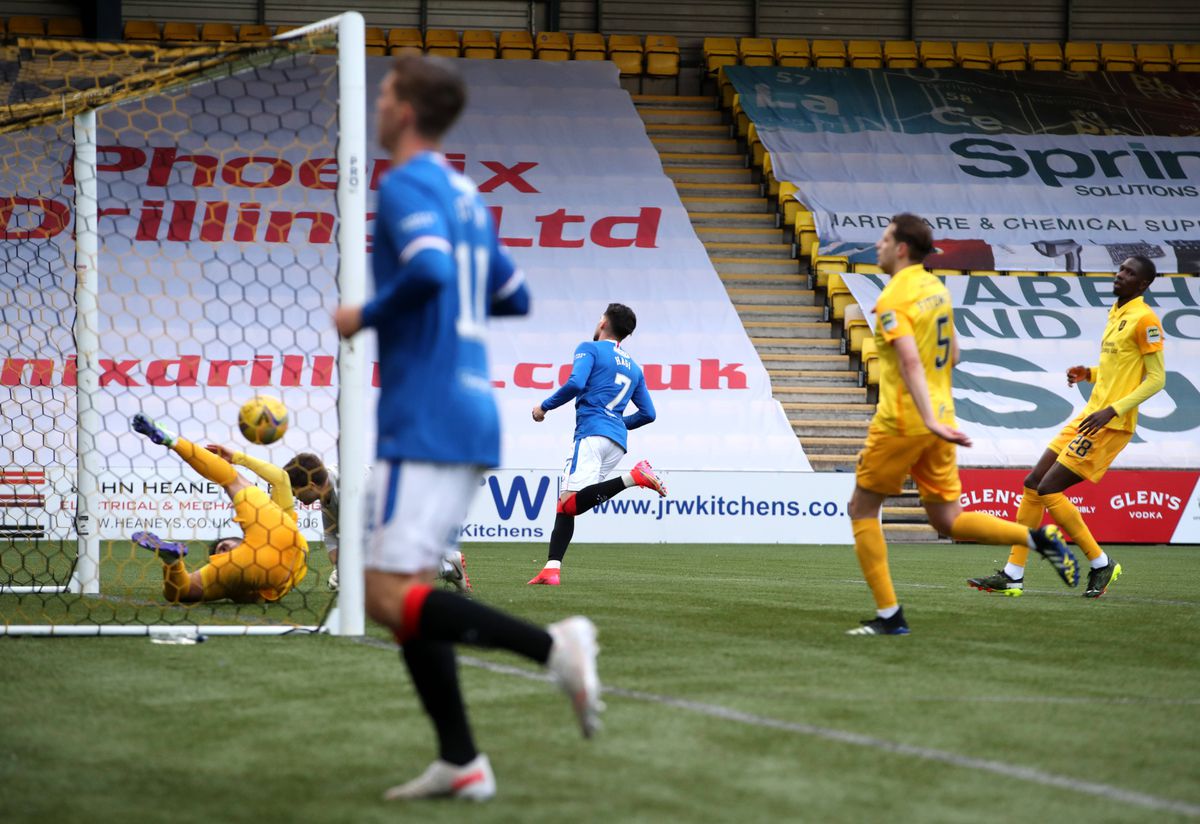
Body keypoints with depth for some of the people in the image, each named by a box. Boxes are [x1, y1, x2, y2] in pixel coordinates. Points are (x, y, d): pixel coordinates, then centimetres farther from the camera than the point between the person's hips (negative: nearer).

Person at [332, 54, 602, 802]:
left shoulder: (407, 186, -9)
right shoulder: (467, 196, 18)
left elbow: (430, 269, -27)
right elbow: (513, 297, 25)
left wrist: (367, 316, -13)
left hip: (426, 420, -9)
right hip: (474, 415, 9)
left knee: (391, 596, -11)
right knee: (405, 589, 12)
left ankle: (552, 645, -22)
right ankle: (461, 763, 7)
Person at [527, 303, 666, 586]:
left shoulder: (590, 349, 6)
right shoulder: (633, 367, 25)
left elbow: (576, 383, -12)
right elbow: (648, 414, 23)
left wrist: (544, 406, 0)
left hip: (592, 432, -7)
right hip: (618, 441, 7)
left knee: (570, 503, -21)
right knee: (566, 503, 5)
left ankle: (633, 478, -31)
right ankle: (552, 568, -8)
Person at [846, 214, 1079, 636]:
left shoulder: (893, 300, -15)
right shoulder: (936, 288, 12)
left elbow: (910, 361, -26)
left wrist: (930, 420, -35)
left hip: (902, 422, -8)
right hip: (938, 417, 8)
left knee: (862, 509, 7)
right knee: (948, 519, 13)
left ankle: (889, 615, 3)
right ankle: (1039, 538, -5)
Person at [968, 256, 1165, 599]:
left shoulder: (1144, 320, -12)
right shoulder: (1116, 314, 17)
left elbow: (1156, 378, -15)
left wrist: (1112, 410, -21)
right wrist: (1088, 374, 7)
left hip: (1111, 425, -9)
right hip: (1089, 417, 9)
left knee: (1049, 489, -12)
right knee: (1032, 484, 5)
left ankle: (1100, 564, 0)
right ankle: (1013, 574, 8)